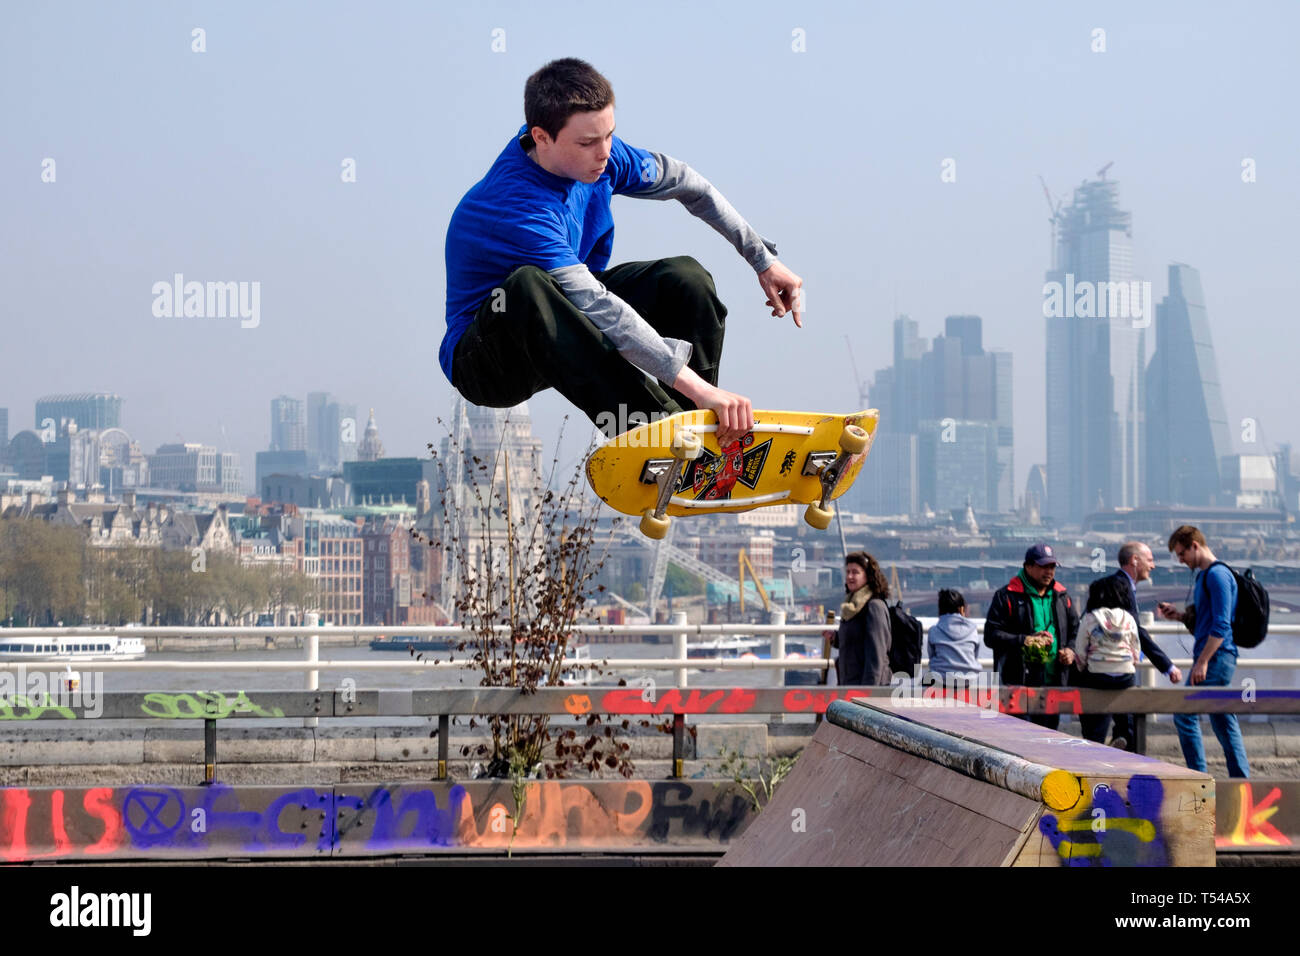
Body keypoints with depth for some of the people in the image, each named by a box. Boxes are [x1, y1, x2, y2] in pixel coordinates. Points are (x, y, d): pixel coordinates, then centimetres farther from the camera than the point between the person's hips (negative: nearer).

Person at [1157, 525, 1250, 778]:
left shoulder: (1217, 575, -13)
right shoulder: (1203, 575, 19)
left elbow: (1221, 624, -19)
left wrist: (1202, 661, -22)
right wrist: (1179, 615, 12)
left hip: (1216, 657, -10)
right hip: (1216, 658, 10)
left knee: (1185, 714, -9)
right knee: (1223, 721, 9)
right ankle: (1241, 779, 10)